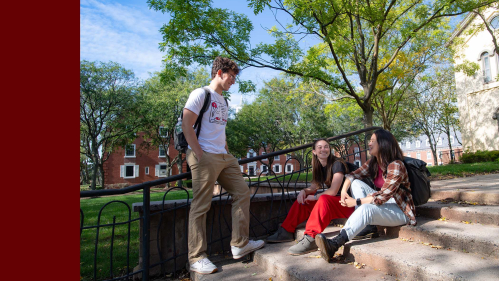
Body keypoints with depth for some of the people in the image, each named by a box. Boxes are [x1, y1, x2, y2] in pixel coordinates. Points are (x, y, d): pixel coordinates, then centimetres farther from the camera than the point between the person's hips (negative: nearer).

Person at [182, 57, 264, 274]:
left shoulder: (223, 101, 21)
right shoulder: (201, 94, -4)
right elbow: (186, 126, -12)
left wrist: (228, 153, 14)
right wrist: (199, 155, -17)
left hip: (224, 157, 9)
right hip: (205, 157, -9)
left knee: (242, 193, 7)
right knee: (200, 206, -5)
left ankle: (240, 244, 15)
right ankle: (196, 257, 5)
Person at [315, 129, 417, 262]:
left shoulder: (396, 166, -20)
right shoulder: (373, 163, 4)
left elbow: (383, 196, -26)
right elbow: (352, 175, 4)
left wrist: (355, 202, -25)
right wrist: (344, 191, -16)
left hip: (400, 210, -8)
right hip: (383, 204, 8)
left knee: (366, 208, -37)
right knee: (356, 183, -5)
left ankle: (335, 243, -47)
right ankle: (366, 226, -17)